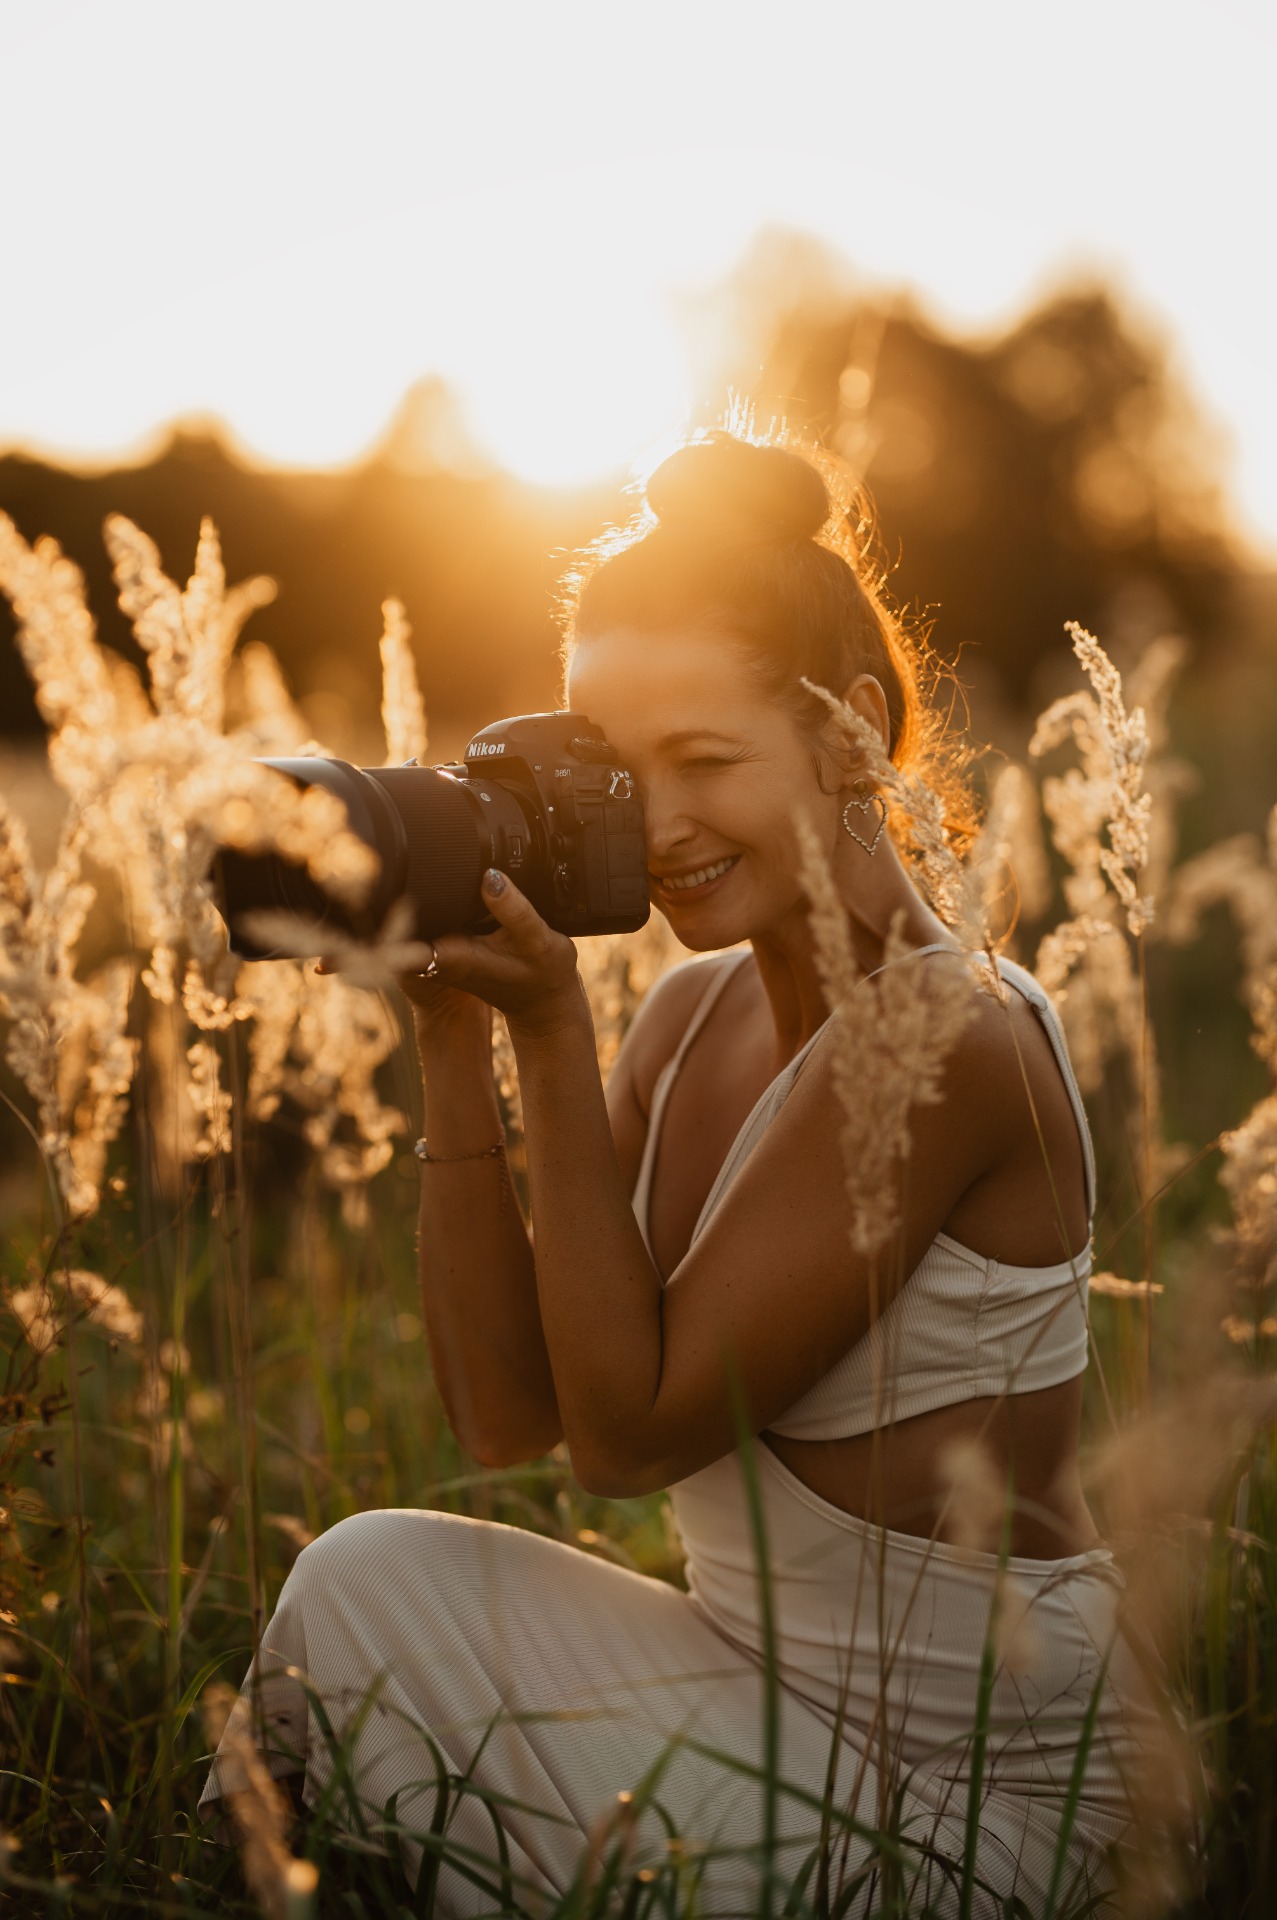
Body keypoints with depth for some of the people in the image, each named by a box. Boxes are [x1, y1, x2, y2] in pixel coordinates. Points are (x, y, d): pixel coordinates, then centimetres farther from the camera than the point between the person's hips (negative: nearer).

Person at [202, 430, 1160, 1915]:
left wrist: (553, 1030, -19)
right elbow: (506, 1414, -2)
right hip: (785, 1705, 7)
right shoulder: (698, 1013, 3)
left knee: (367, 1598, -10)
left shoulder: (946, 1037, -21)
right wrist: (455, 1035, -8)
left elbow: (629, 1432, -19)